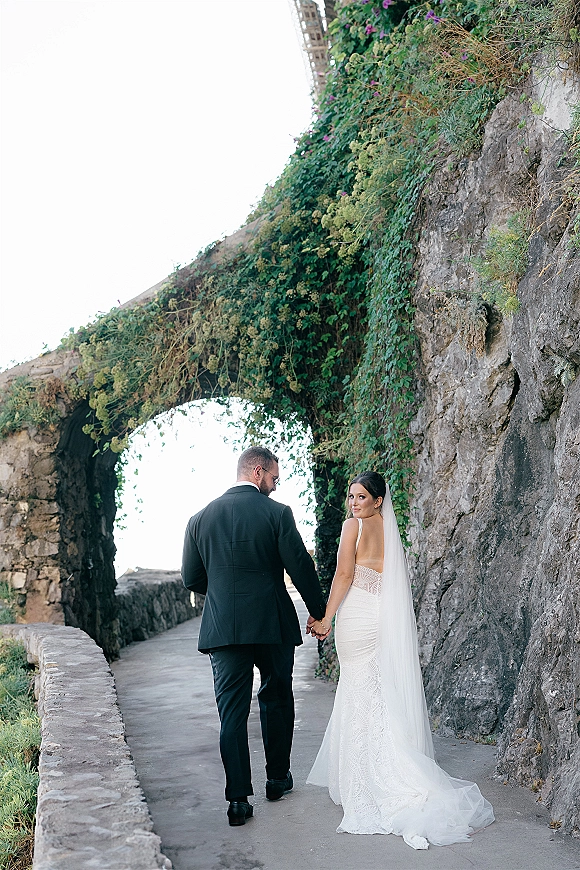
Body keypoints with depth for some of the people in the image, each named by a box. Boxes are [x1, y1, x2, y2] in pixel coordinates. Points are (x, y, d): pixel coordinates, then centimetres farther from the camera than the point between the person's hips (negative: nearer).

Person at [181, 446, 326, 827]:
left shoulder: (201, 517, 4)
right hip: (273, 624, -2)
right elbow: (300, 566, -8)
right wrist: (318, 611, 6)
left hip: (222, 627, 2)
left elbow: (192, 578, 8)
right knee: (277, 701, 18)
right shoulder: (277, 513, -7)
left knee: (232, 713, 5)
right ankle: (278, 778, 30)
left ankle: (239, 799, 3)